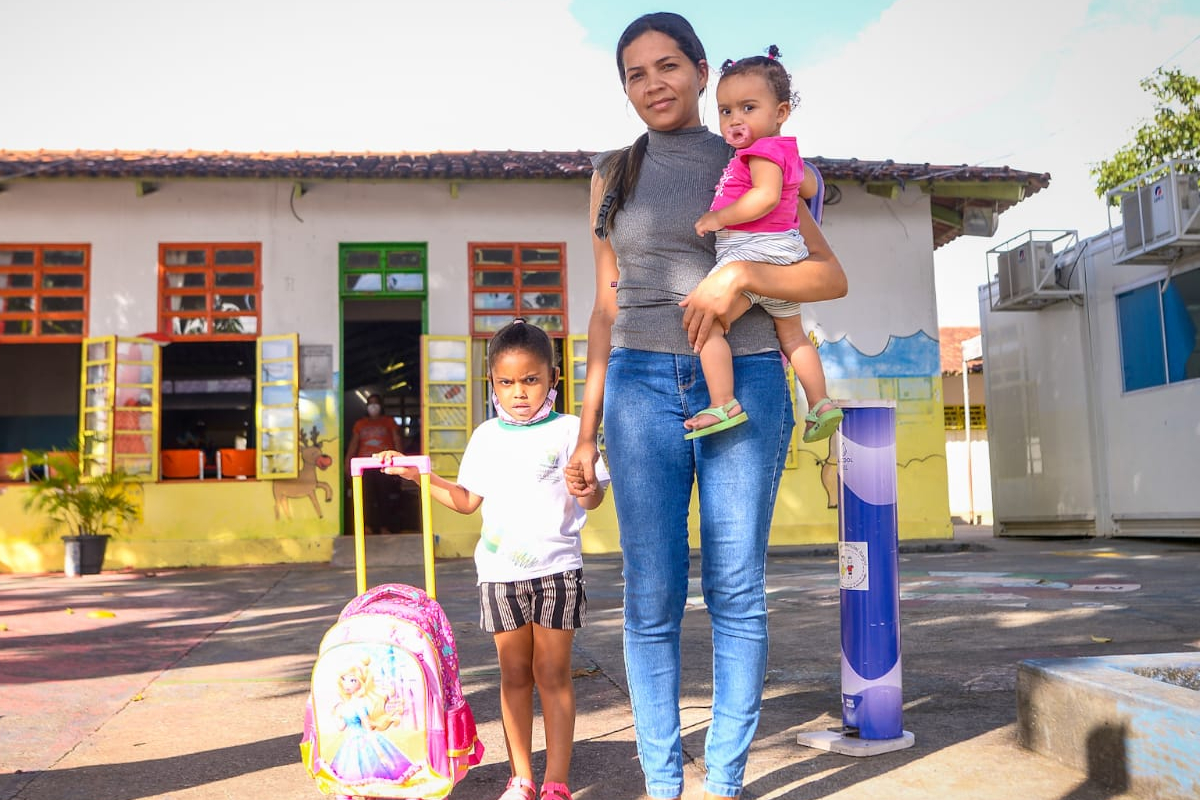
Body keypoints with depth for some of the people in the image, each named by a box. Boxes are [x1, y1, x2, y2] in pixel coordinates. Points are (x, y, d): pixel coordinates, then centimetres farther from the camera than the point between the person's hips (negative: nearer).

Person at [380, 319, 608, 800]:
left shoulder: (568, 430, -3)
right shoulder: (487, 436, 8)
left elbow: (592, 500, -5)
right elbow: (468, 500, 14)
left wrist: (585, 484, -28)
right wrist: (420, 476, 6)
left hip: (556, 568, -3)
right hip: (499, 572, 3)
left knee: (552, 672, 1)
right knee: (514, 673, 10)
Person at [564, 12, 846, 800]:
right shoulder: (616, 173, 15)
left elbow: (832, 277, 4)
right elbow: (607, 308, 14)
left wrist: (741, 274, -14)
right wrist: (587, 431, 9)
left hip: (744, 381, -1)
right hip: (643, 386, 1)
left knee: (737, 591, 0)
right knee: (651, 595, -2)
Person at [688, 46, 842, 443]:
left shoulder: (763, 151, -13)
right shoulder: (786, 151, 17)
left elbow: (766, 196, -29)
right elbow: (809, 187, 30)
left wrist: (718, 217, -23)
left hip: (756, 250, -11)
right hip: (784, 257, 11)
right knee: (792, 335, 23)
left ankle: (723, 405, -17)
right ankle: (822, 404, 28)